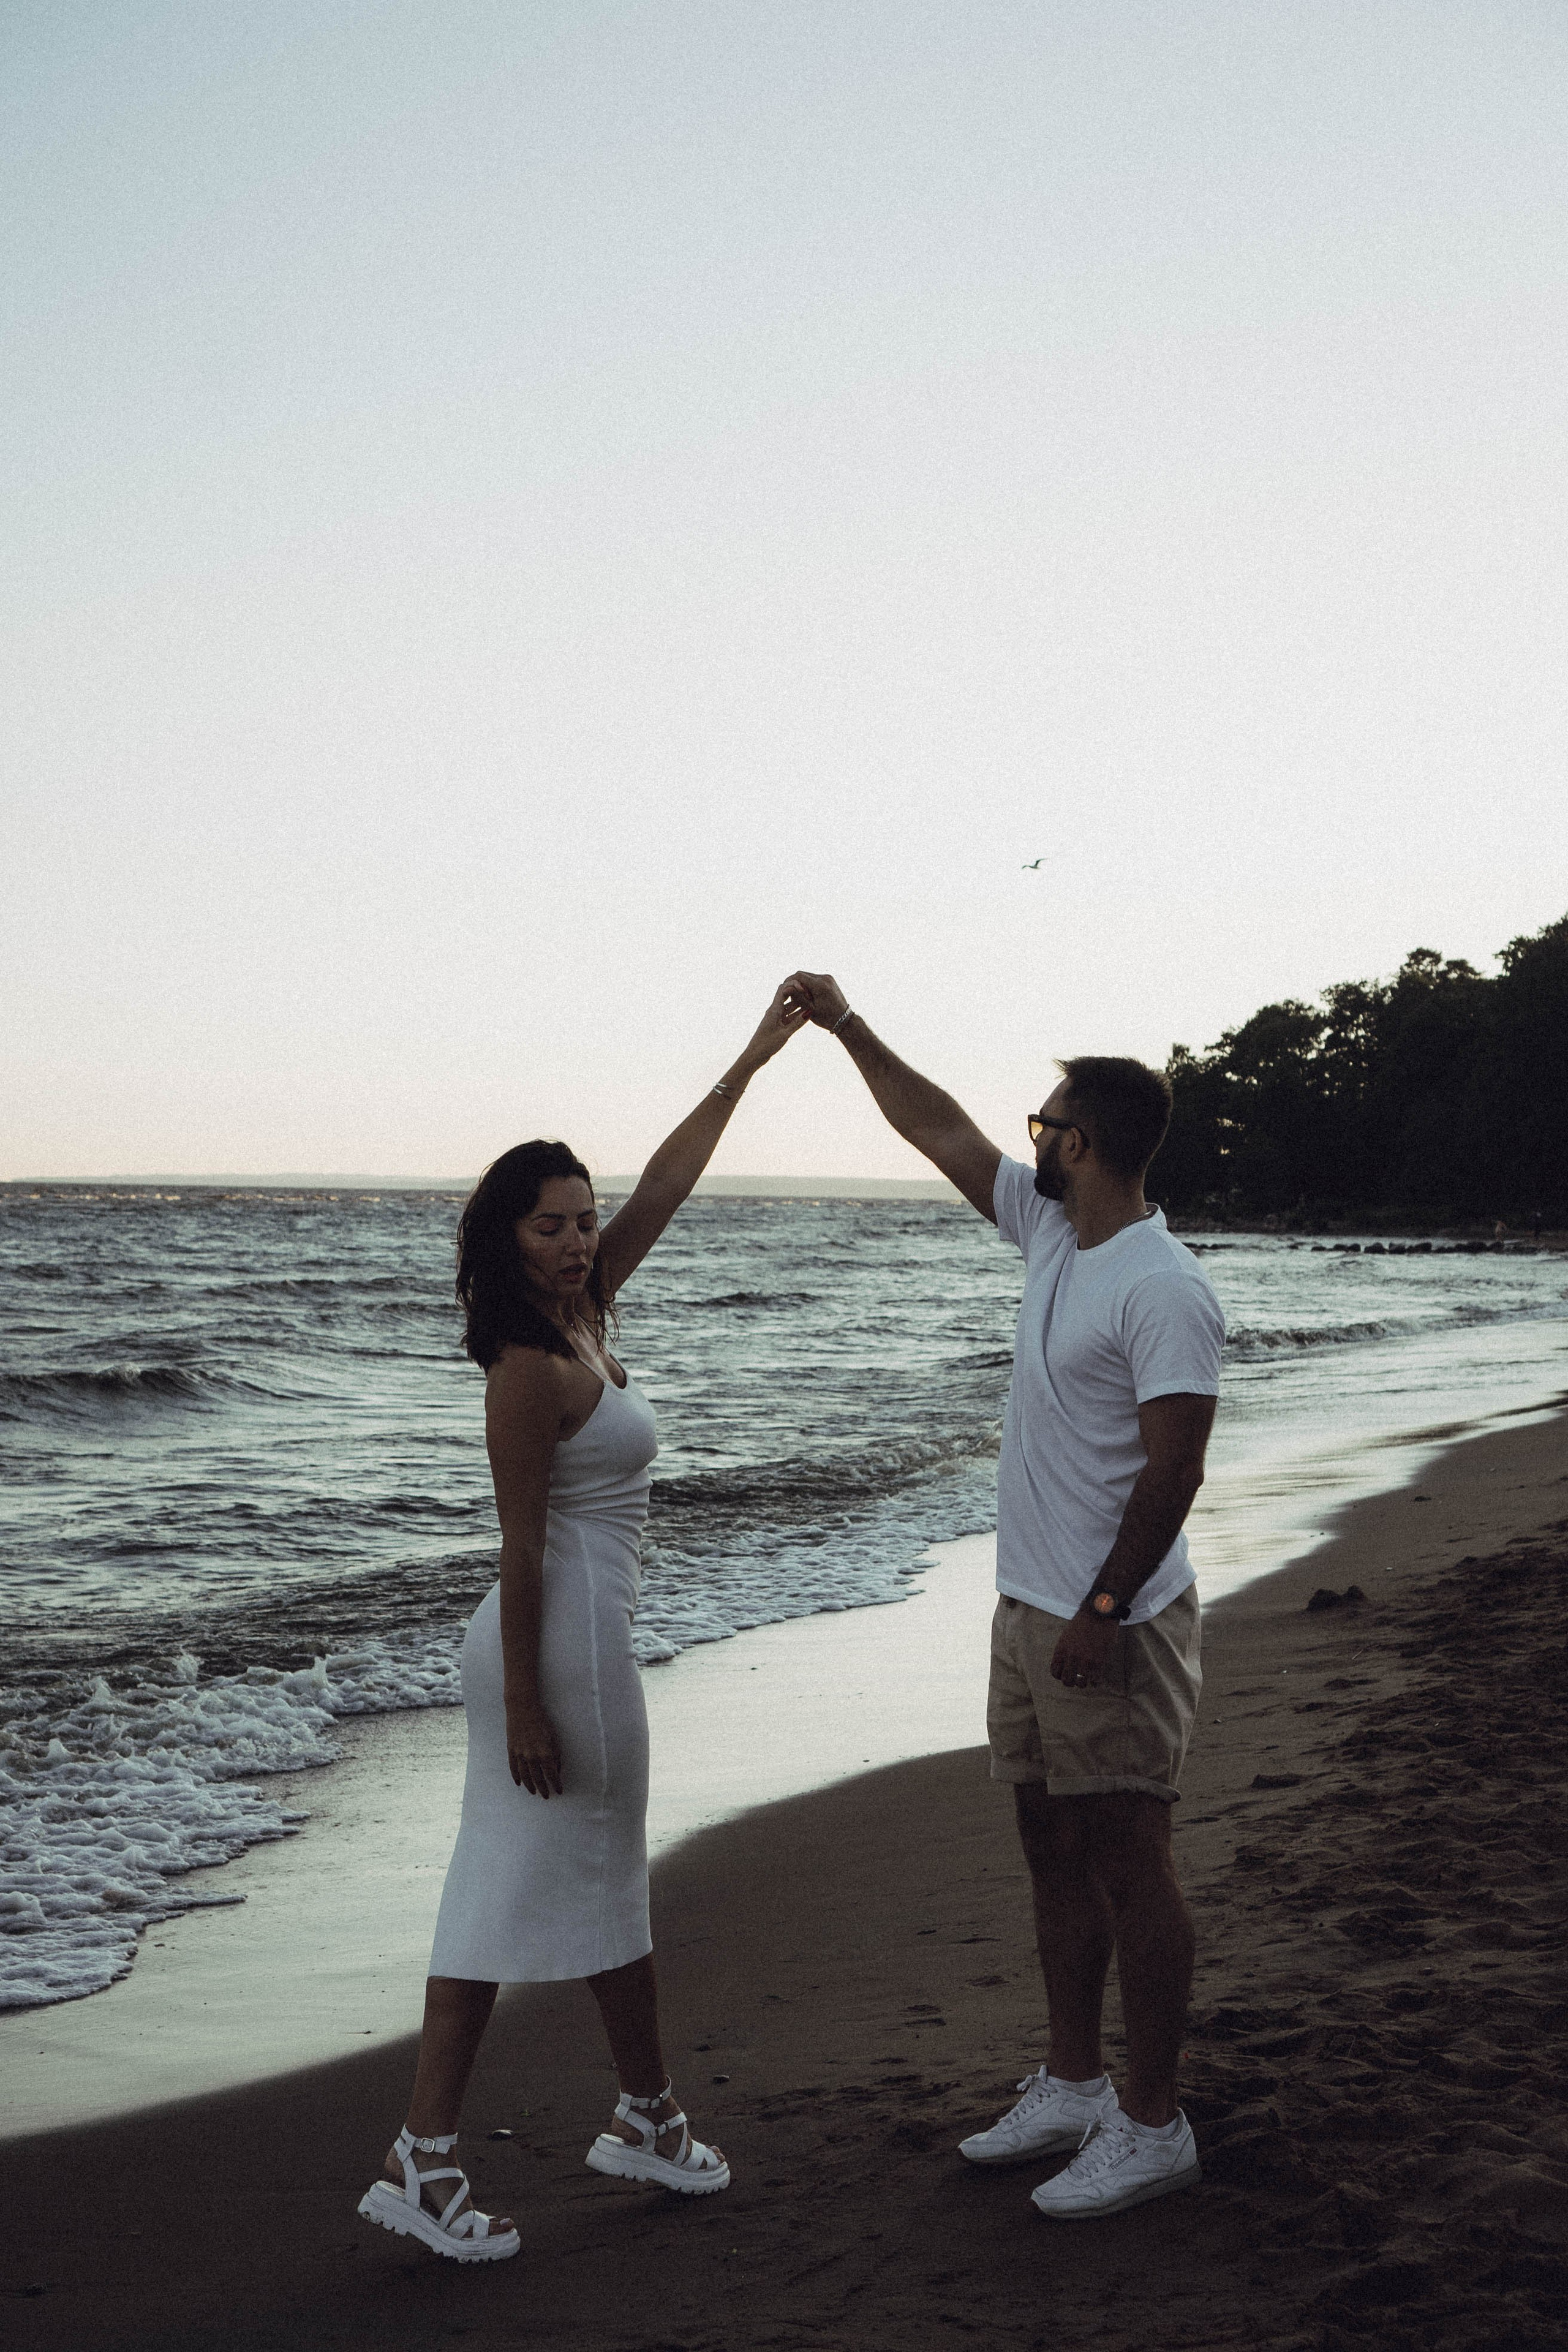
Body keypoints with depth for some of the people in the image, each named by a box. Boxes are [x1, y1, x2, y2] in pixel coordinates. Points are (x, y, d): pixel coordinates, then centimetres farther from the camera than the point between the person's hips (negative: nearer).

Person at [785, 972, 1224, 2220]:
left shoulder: (1164, 1289, -19)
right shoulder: (1051, 1231, 8)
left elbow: (1174, 1472, -21)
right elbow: (941, 1130, 19)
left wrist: (1102, 1612, -22)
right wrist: (848, 1026, 22)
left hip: (1112, 1628, -9)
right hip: (1030, 1612, 9)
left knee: (1129, 1863, -1)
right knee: (1055, 1852, 16)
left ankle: (1153, 2124, 10)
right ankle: (1072, 2086, 28)